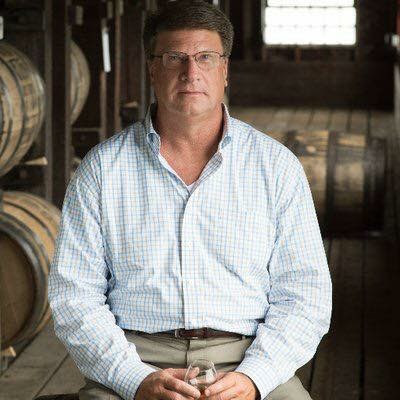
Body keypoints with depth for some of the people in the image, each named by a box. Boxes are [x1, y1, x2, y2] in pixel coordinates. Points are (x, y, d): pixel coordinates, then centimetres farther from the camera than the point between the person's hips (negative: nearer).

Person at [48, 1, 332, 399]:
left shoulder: (276, 165, 8)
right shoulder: (102, 168, 7)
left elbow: (303, 295, 5)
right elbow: (74, 296, 4)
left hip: (247, 362, 1)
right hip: (136, 358, -1)